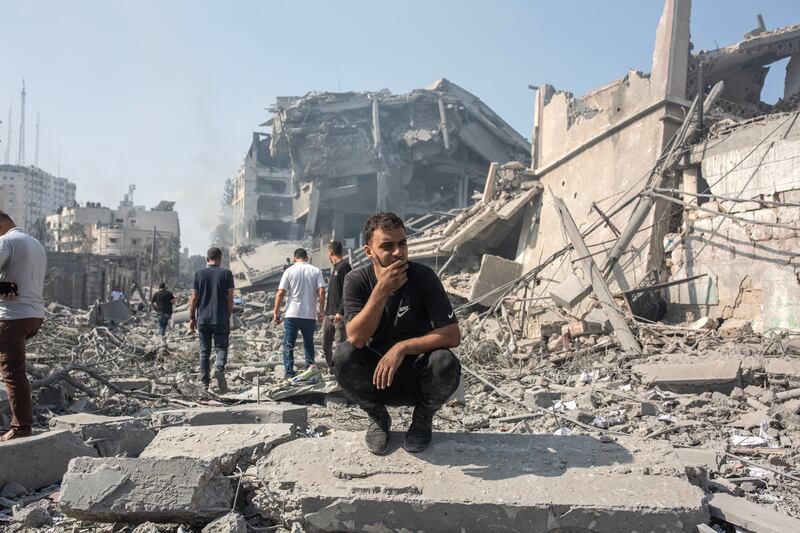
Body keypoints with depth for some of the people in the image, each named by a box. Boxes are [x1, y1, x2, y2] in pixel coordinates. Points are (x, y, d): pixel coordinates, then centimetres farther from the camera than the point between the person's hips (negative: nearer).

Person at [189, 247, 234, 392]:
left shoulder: (199, 273, 3)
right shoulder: (226, 273, -1)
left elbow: (193, 298, 0)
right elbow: (230, 298, -3)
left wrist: (192, 318, 8)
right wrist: (228, 317, 6)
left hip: (202, 319, 2)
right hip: (221, 319, -2)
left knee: (204, 351, 11)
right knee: (221, 348, 6)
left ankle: (205, 382, 13)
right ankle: (219, 368, -23)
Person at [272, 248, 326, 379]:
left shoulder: (289, 271, 1)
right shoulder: (316, 271, 4)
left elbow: (280, 293, -3)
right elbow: (322, 292, -5)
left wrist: (276, 313, 2)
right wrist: (321, 311, 1)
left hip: (292, 314, -2)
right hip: (310, 315, 2)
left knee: (289, 344, 6)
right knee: (309, 343, 17)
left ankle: (289, 373, 2)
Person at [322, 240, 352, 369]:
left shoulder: (345, 266, -9)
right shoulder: (334, 267, 20)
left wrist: (341, 312, -21)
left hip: (339, 315, -9)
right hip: (329, 314, 9)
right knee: (326, 345, 11)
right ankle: (331, 367, 21)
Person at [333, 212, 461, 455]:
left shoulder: (423, 277, -16)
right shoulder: (356, 280, -13)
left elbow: (453, 334, -21)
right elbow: (356, 338, -26)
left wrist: (403, 347, -30)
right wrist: (382, 290, -34)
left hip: (418, 375, 0)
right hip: (377, 375, 1)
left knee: (445, 363, -32)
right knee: (343, 355, -28)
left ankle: (423, 418, 3)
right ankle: (378, 417, 2)